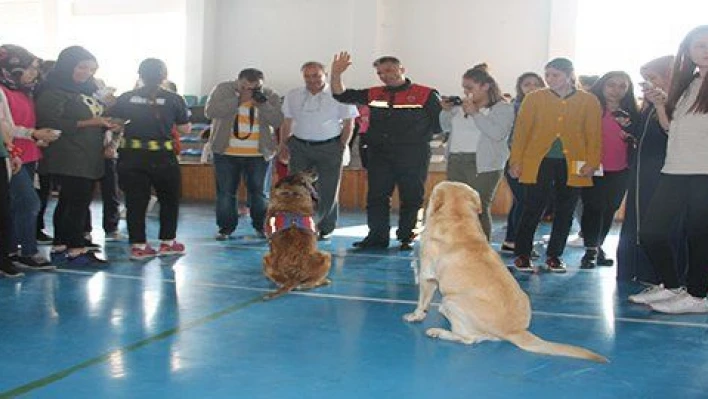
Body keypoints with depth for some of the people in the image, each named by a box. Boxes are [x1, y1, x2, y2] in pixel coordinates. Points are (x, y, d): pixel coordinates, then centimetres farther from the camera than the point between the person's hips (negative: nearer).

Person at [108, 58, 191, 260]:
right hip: (162, 157, -2)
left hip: (131, 156, 2)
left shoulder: (126, 98, 3)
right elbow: (185, 129, 3)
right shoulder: (173, 99, -2)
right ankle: (167, 242, 20)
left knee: (135, 200, 8)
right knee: (169, 199, 16)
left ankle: (138, 245, 9)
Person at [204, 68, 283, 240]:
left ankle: (261, 225, 24)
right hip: (226, 153, 0)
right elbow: (210, 111, -17)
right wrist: (238, 99, -21)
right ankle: (226, 227, 17)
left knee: (258, 192, 8)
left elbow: (278, 121, -8)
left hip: (258, 155, 1)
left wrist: (262, 103, -22)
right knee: (225, 192, 5)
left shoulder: (270, 96, 0)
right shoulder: (223, 89, -4)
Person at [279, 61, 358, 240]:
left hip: (329, 147, -2)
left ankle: (324, 229, 14)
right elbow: (287, 122, 13)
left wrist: (342, 146, -6)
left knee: (328, 191, 1)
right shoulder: (293, 96, 9)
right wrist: (283, 145, 5)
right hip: (299, 146, 3)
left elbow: (348, 124, 0)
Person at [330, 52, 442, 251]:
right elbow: (341, 95, 9)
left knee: (411, 197, 1)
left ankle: (406, 238, 12)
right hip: (379, 154, 4)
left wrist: (418, 137, -5)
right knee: (376, 196, 4)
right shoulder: (374, 94, 11)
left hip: (413, 155, -4)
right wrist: (336, 73, -4)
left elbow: (440, 122, -1)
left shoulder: (426, 95, -1)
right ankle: (377, 236, 13)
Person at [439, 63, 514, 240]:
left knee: (479, 209, -7)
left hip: (483, 165, -6)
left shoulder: (503, 108, -1)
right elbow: (446, 127, 22)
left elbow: (498, 133, -16)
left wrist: (475, 113, -15)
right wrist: (446, 111, 3)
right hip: (455, 161, 6)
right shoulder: (461, 105, 16)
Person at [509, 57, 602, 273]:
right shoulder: (534, 98, 5)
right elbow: (521, 131, 4)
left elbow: (594, 134, 4)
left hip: (572, 164, 1)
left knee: (565, 213, 7)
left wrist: (592, 163, -6)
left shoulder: (589, 101, 5)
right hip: (538, 163, -1)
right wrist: (516, 161, -3)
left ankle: (554, 256, 19)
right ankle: (522, 256, 9)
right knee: (532, 210, -3)